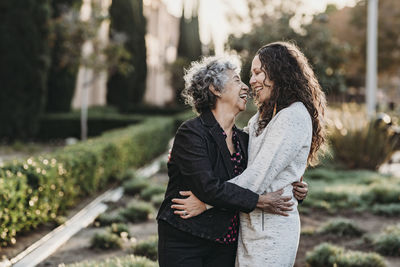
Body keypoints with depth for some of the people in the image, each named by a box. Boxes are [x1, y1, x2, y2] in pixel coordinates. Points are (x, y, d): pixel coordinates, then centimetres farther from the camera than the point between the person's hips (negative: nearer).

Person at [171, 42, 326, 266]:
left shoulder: (294, 116, -13)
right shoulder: (262, 118, 17)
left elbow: (259, 176, -18)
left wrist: (208, 201, -16)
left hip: (272, 229, -8)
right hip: (249, 226, 9)